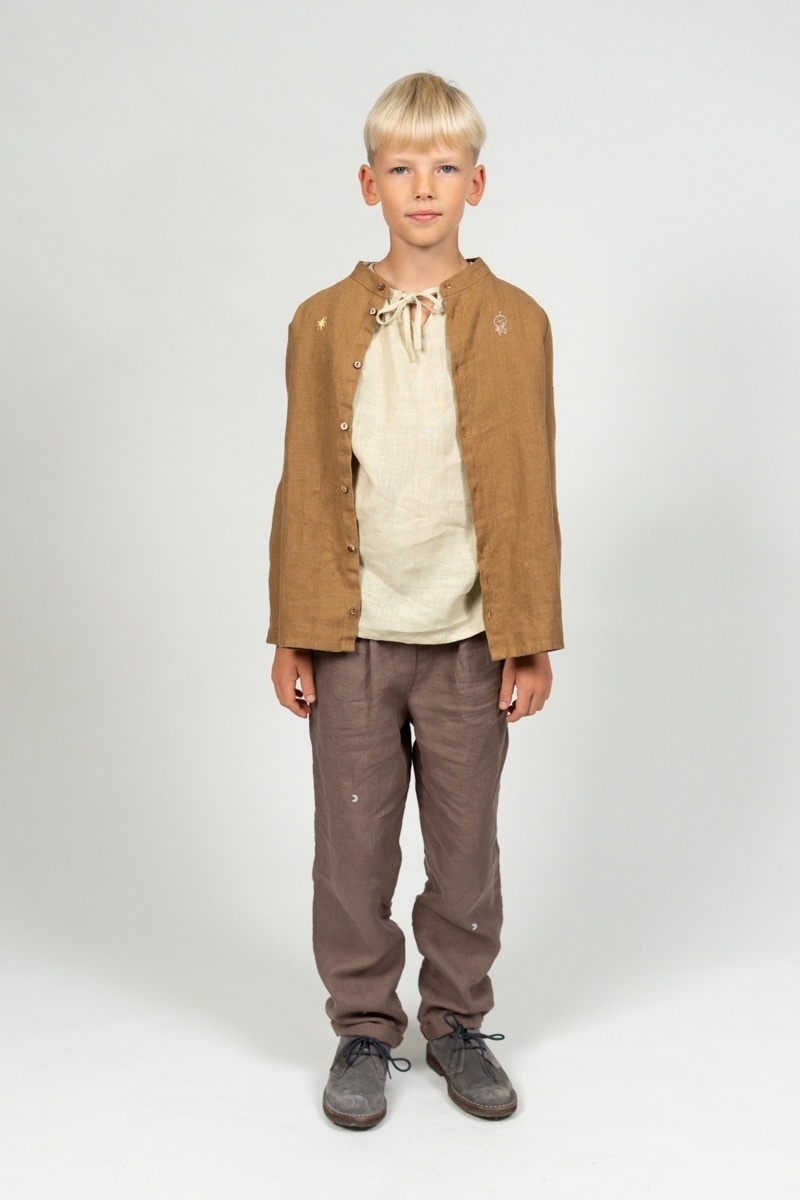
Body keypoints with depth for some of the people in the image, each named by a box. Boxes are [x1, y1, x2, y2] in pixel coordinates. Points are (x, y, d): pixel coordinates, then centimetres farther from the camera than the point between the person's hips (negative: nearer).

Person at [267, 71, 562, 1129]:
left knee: (467, 848, 11)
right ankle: (363, 1029, 27)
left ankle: (458, 1021, 31)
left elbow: (529, 491, 0)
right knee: (353, 849, 9)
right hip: (351, 639, 1)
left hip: (469, 639, 0)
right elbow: (306, 489, 2)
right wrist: (292, 635, 1)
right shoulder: (323, 323, 2)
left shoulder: (514, 323, 0)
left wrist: (530, 639, -3)